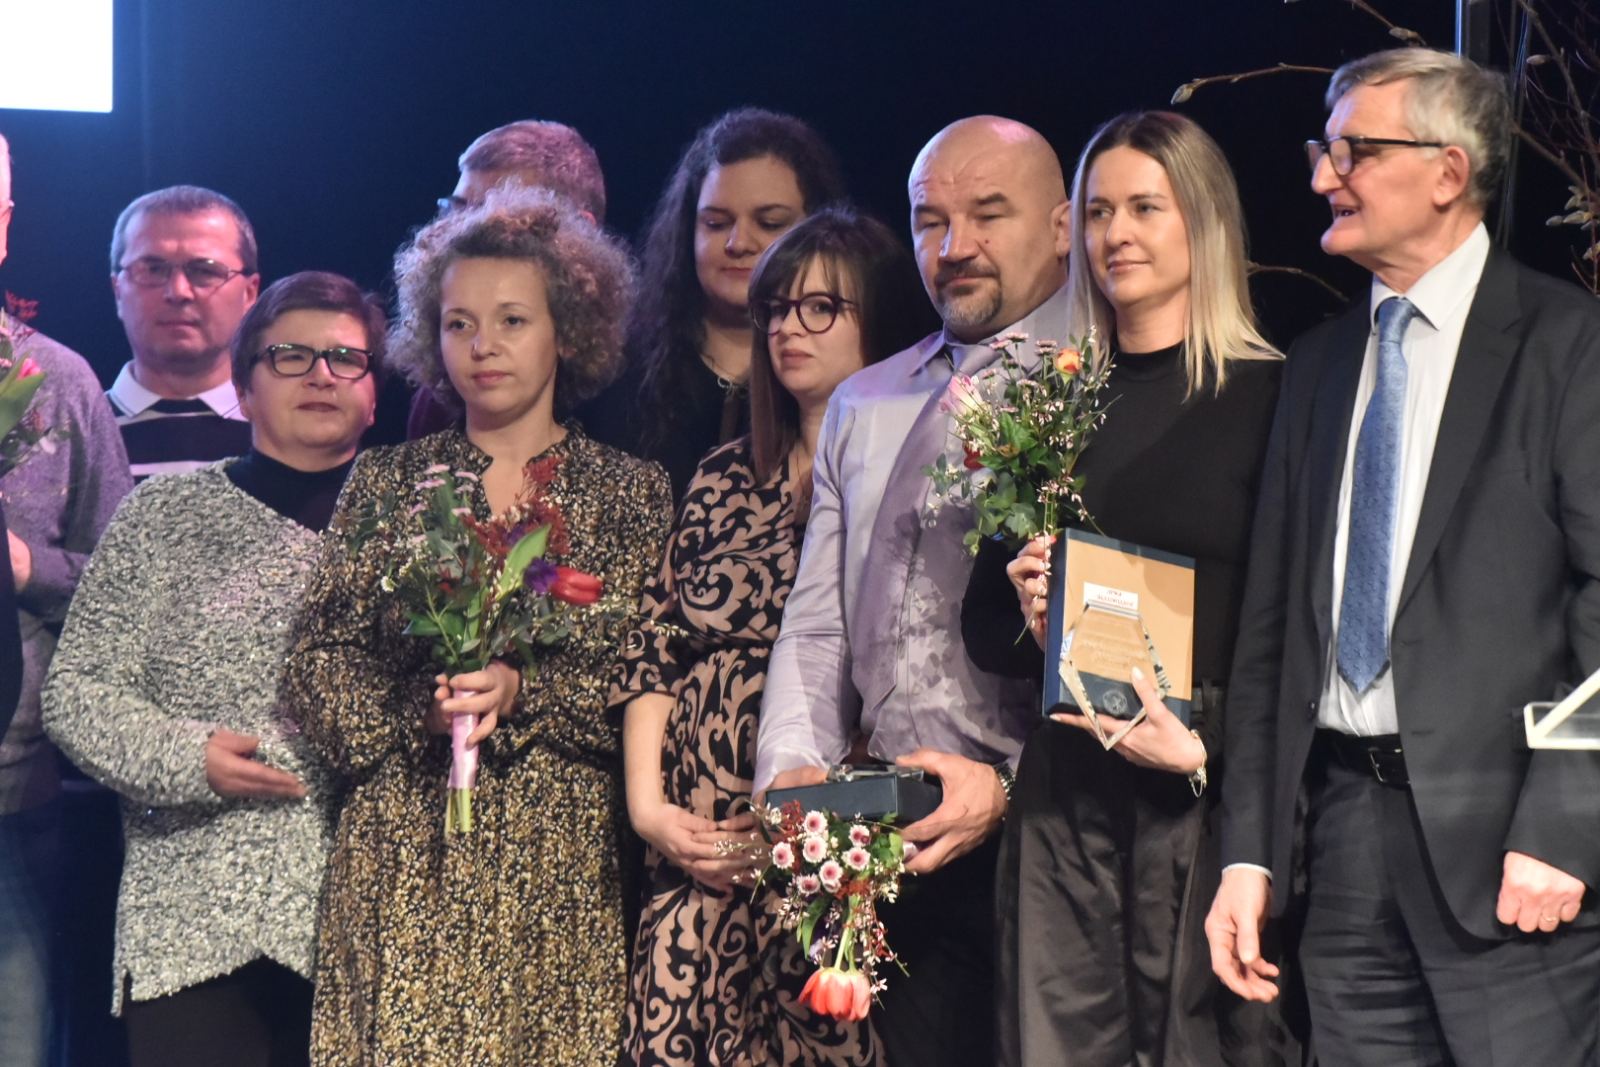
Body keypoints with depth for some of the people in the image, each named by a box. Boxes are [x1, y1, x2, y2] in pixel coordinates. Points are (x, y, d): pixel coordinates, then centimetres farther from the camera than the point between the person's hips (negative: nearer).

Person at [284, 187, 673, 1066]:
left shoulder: (629, 492, 7)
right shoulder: (386, 482, 11)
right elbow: (317, 664, 6)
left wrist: (522, 692, -14)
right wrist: (417, 709, -11)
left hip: (562, 856, 0)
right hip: (403, 857, 1)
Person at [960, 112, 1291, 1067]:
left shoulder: (1270, 397, -3)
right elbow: (983, 620, 16)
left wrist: (1207, 743, -15)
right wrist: (1031, 622, -5)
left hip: (1212, 788, -4)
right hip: (1066, 790, 4)